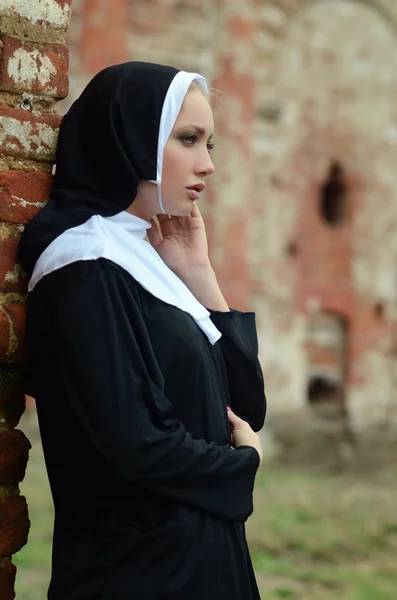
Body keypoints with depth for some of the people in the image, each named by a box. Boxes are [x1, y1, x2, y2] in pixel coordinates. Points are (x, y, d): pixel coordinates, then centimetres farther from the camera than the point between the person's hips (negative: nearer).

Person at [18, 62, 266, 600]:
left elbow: (247, 408, 7)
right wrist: (243, 461, -8)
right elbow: (136, 444, -26)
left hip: (201, 554, 8)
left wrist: (199, 276, -3)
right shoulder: (88, 273, -17)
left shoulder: (143, 260, 8)